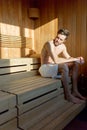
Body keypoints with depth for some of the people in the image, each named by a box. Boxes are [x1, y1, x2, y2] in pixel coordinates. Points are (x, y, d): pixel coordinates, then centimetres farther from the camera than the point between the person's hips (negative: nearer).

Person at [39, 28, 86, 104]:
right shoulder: (49, 44, -20)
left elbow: (68, 57, 16)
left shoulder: (63, 46, 6)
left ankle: (75, 91, -7)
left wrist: (77, 58, -3)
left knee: (75, 63, -3)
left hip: (55, 67, 9)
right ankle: (68, 95, -23)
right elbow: (56, 61, -31)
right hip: (45, 68, -8)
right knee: (64, 66, -36)